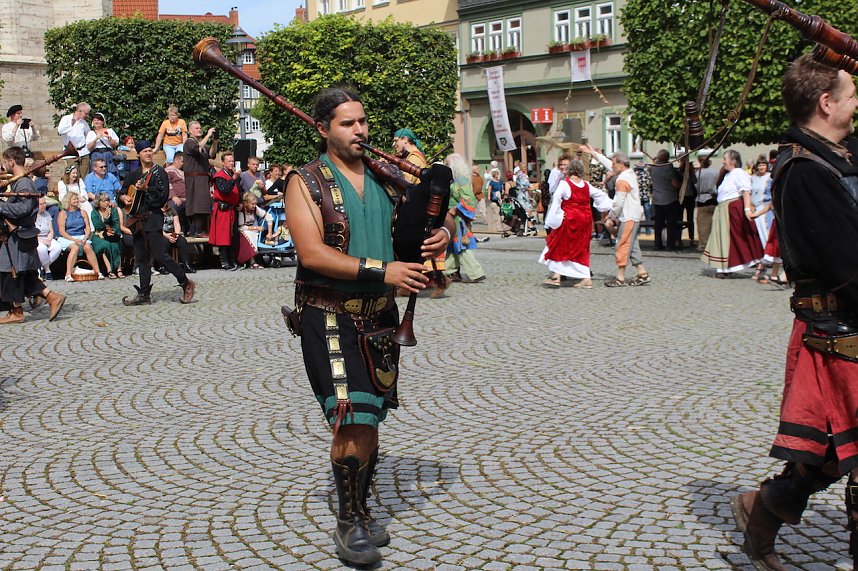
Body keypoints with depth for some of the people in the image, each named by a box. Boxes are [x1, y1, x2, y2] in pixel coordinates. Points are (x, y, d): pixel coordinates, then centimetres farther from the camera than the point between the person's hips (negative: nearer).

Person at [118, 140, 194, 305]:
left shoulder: (159, 172, -2)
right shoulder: (134, 175, 17)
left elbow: (163, 195, -12)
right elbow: (123, 192, 25)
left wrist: (146, 189, -22)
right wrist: (123, 197, 3)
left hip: (153, 218, -7)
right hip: (138, 221, 7)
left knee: (160, 256, -13)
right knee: (142, 259, 7)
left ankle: (186, 284, -4)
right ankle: (144, 294, 12)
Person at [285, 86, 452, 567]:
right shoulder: (307, 183, -7)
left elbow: (438, 216, 17)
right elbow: (312, 253, -19)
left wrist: (442, 233, -8)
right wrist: (381, 271, -24)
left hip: (380, 316, 5)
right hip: (330, 317, -5)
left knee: (369, 421, 13)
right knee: (352, 423, -12)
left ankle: (362, 511, 29)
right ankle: (350, 524, 4)